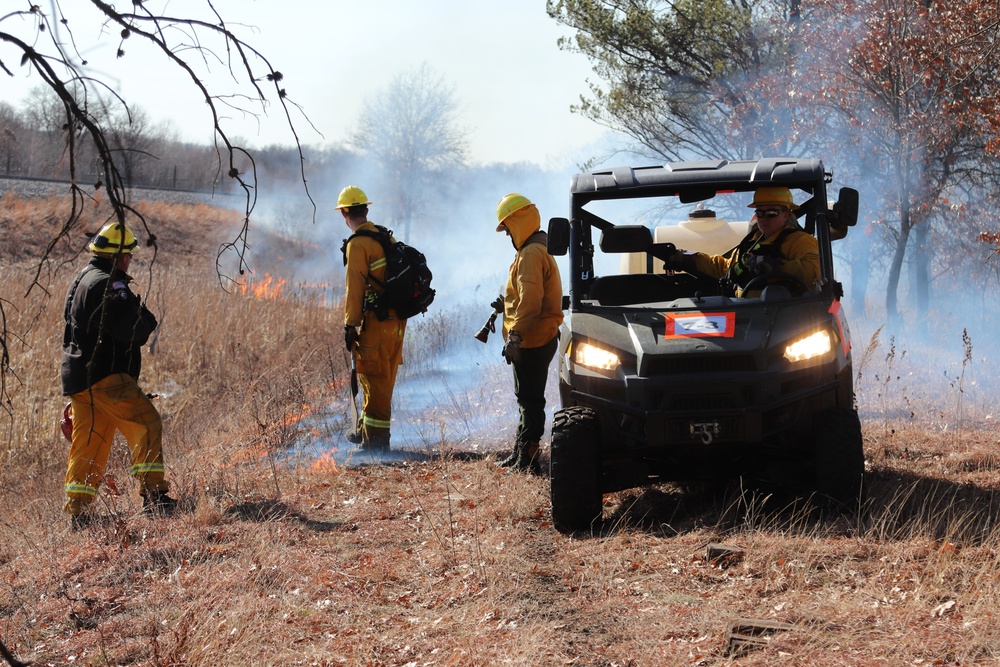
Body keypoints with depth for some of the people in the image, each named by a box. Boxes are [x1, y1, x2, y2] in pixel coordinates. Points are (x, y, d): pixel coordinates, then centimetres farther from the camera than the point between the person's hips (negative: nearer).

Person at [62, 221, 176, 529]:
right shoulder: (108, 284, -13)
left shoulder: (83, 279, 20)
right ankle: (153, 494, -22)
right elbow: (131, 328, -22)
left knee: (88, 444, 12)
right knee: (147, 424, -14)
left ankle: (77, 512, 12)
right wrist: (146, 317, -2)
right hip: (104, 376, -10)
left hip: (80, 377, 10)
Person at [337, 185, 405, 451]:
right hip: (397, 318, 9)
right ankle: (366, 430, 30)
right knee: (383, 378, 17)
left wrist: (350, 326, -11)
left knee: (375, 379, -3)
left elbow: (355, 289, -16)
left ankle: (376, 439, -1)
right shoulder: (387, 237, 13)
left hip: (377, 321, -9)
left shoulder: (358, 244, -13)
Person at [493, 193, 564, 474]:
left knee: (530, 400, -8)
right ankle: (520, 454, 25)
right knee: (528, 399, 17)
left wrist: (515, 335, -28)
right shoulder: (539, 250, 17)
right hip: (540, 338, 11)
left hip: (532, 342, -11)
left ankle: (527, 461, -6)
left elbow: (531, 300, -25)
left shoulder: (531, 254, -17)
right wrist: (507, 304, 18)